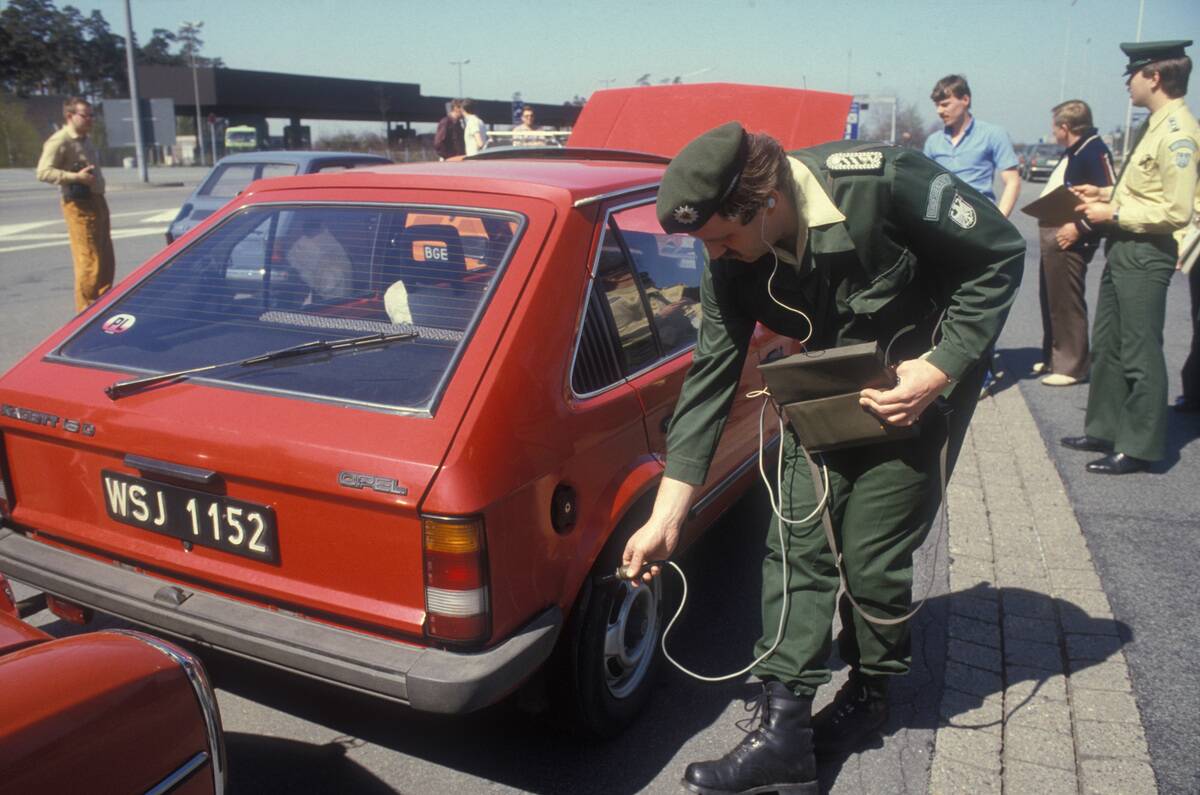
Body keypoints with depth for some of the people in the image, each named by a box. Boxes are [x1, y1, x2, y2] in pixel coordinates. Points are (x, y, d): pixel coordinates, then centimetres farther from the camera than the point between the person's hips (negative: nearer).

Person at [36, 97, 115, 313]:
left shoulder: (84, 141, 18)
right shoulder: (59, 141, -12)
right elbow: (43, 172, -19)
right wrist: (76, 177, -25)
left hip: (97, 201, 10)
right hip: (80, 205, -10)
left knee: (106, 260, 14)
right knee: (89, 261, -11)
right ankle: (86, 312, -5)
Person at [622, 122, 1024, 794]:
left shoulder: (881, 182, -30)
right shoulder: (732, 262, -16)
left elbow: (1001, 254, -17)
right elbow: (710, 381, -11)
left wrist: (943, 367, -26)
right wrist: (667, 517, -13)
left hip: (924, 375, -4)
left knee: (871, 553, -4)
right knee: (795, 541, -5)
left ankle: (871, 689, 24)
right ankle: (784, 730, 2)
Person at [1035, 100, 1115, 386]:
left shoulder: (1094, 151, -14)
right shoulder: (1072, 153, 17)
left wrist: (1079, 227, -24)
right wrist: (1046, 216, 13)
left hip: (1069, 240, -10)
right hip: (1053, 237, 10)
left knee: (1067, 303, -4)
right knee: (1050, 300, 17)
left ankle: (1071, 366, 4)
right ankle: (1052, 358, 28)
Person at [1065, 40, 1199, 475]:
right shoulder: (1153, 124, 12)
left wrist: (1114, 214, -17)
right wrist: (1107, 194, 10)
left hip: (1145, 254, -10)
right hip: (1122, 248, 10)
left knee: (1139, 353, -1)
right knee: (1106, 346, 17)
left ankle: (1140, 447, 10)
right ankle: (1104, 430, 30)